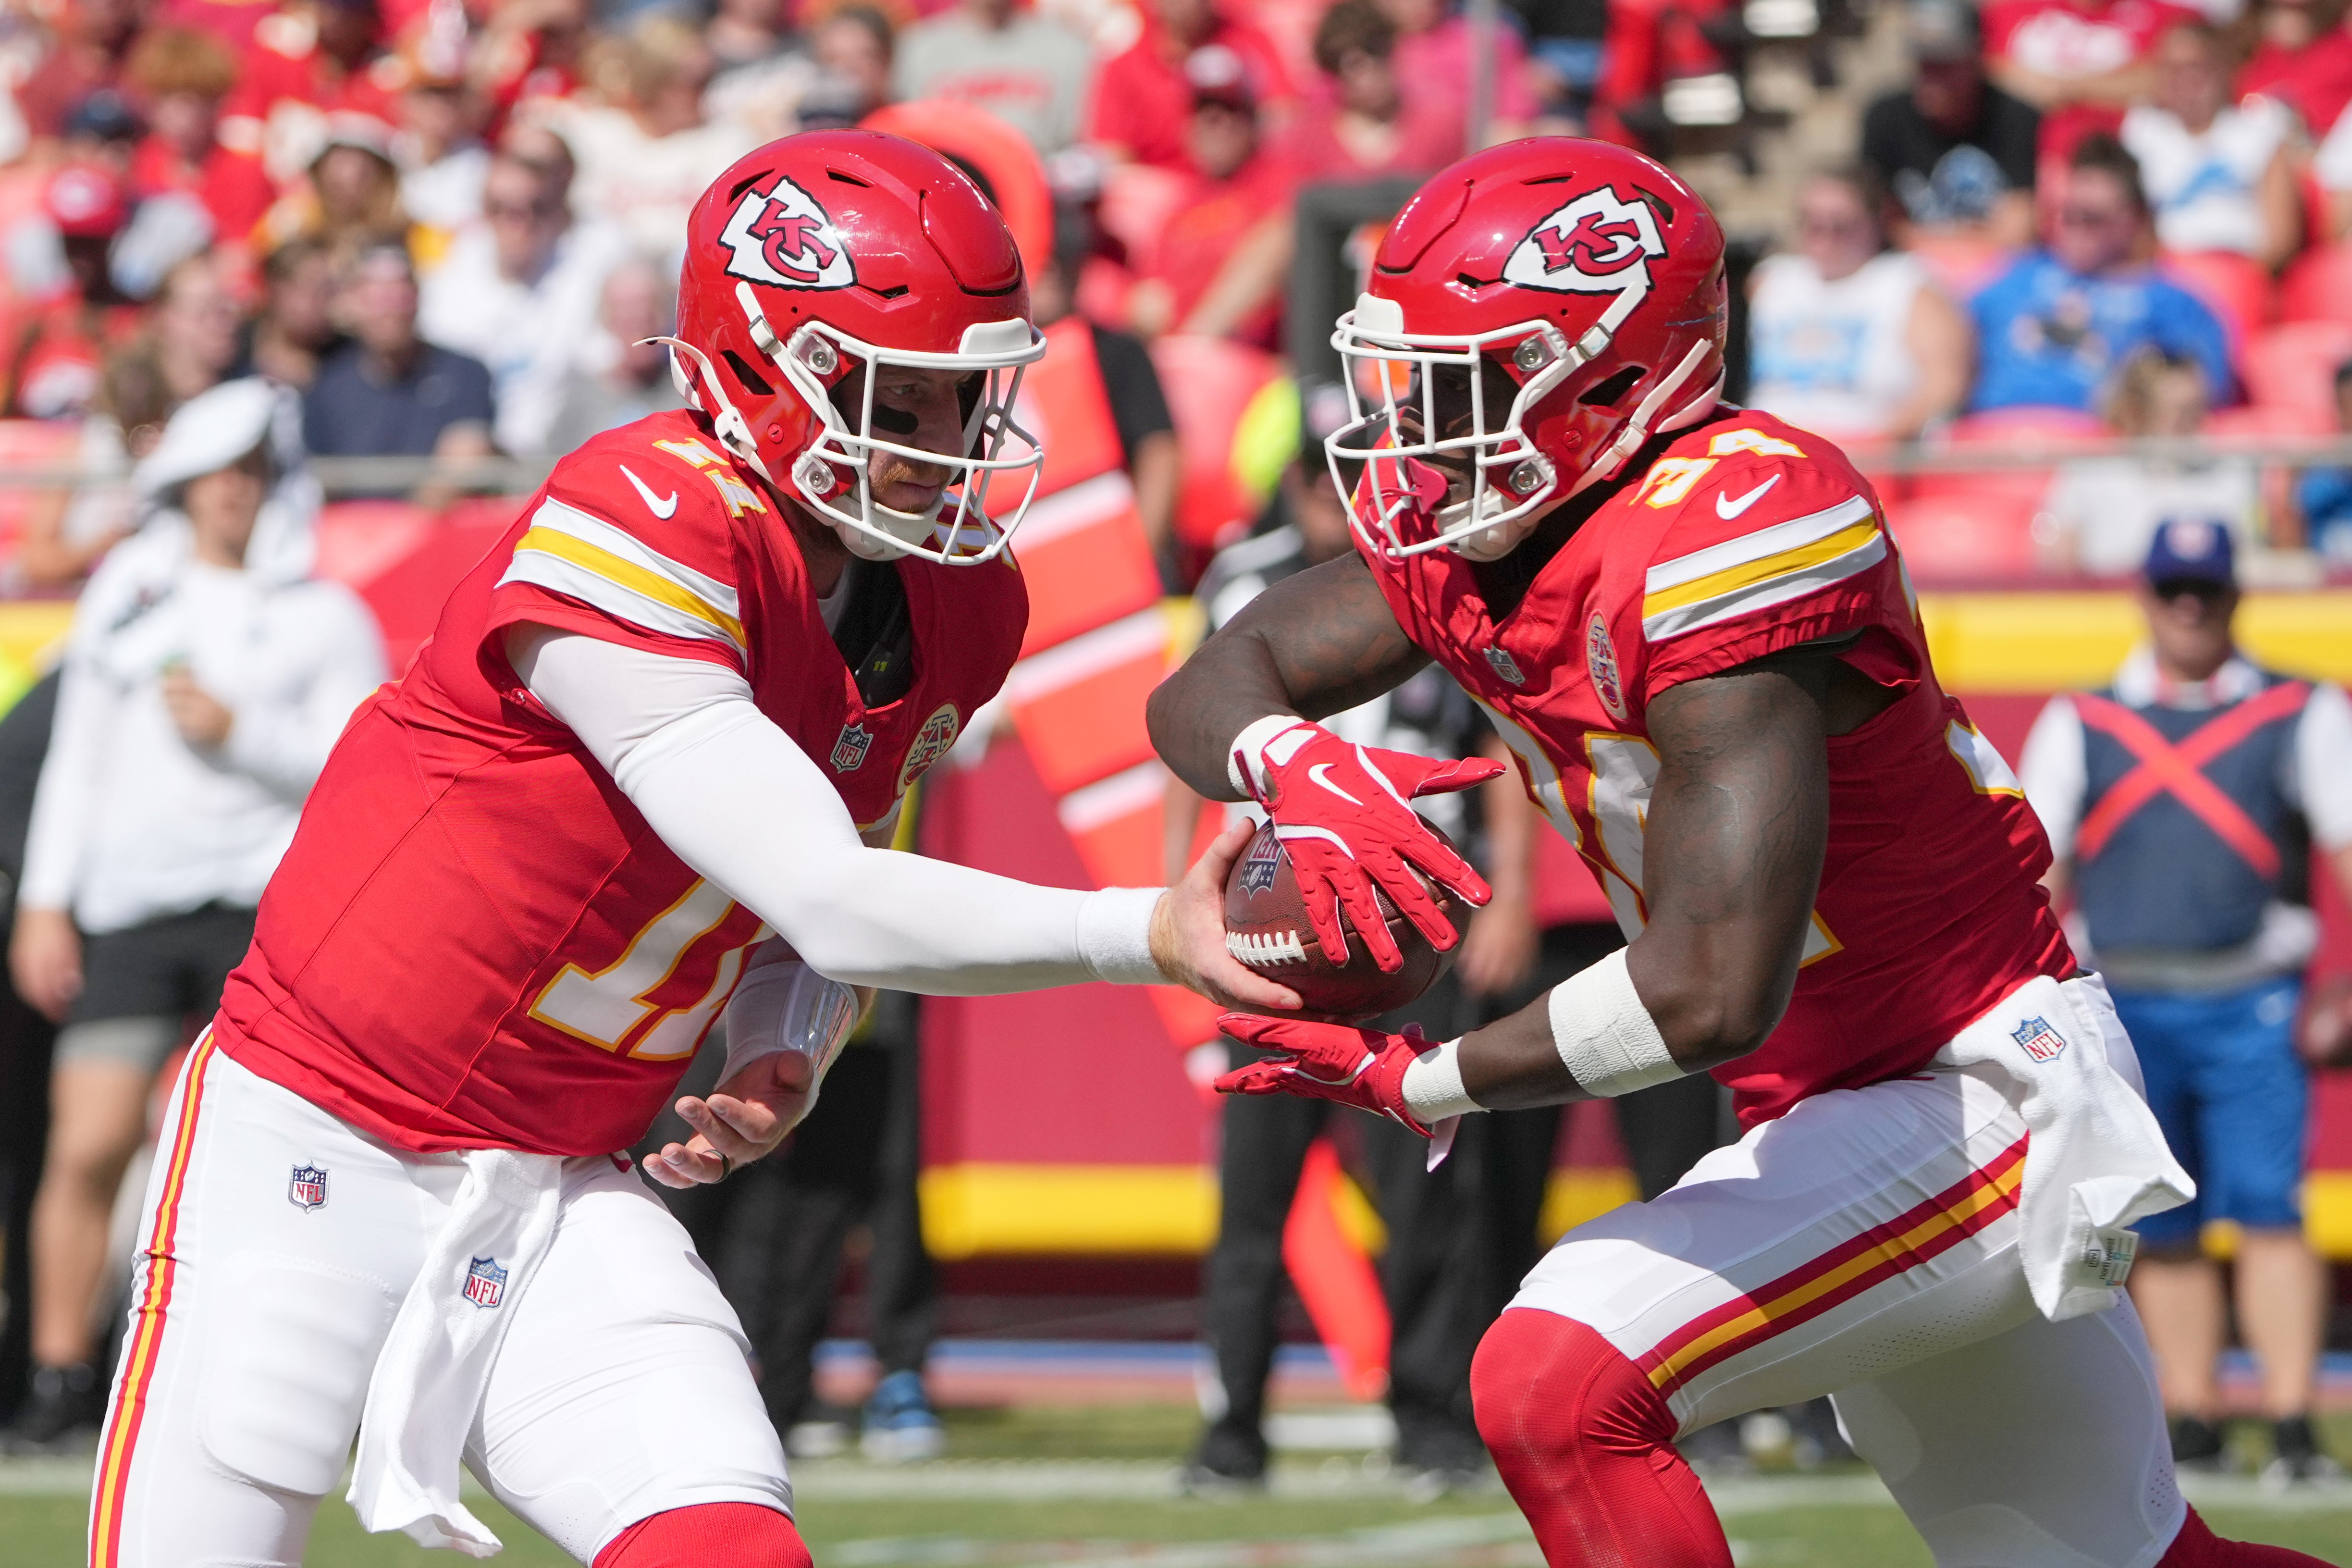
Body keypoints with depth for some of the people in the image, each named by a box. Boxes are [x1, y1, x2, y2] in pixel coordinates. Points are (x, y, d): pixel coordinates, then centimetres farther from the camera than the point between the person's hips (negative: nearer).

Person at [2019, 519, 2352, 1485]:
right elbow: (2036, 867, 9)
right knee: (2160, 1227, 5)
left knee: (2267, 1211, -12)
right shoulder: (2079, 725, 13)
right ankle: (2191, 1422, 12)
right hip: (2123, 1007, 3)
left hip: (2250, 1006, -3)